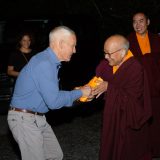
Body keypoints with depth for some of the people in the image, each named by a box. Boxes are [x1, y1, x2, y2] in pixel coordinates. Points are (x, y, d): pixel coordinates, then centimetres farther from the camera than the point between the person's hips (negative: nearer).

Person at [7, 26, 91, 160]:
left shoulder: (51, 62, 8)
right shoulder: (43, 64, -24)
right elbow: (54, 101, -26)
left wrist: (77, 95, 4)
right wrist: (79, 92, -13)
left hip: (38, 118, 10)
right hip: (24, 119, -10)